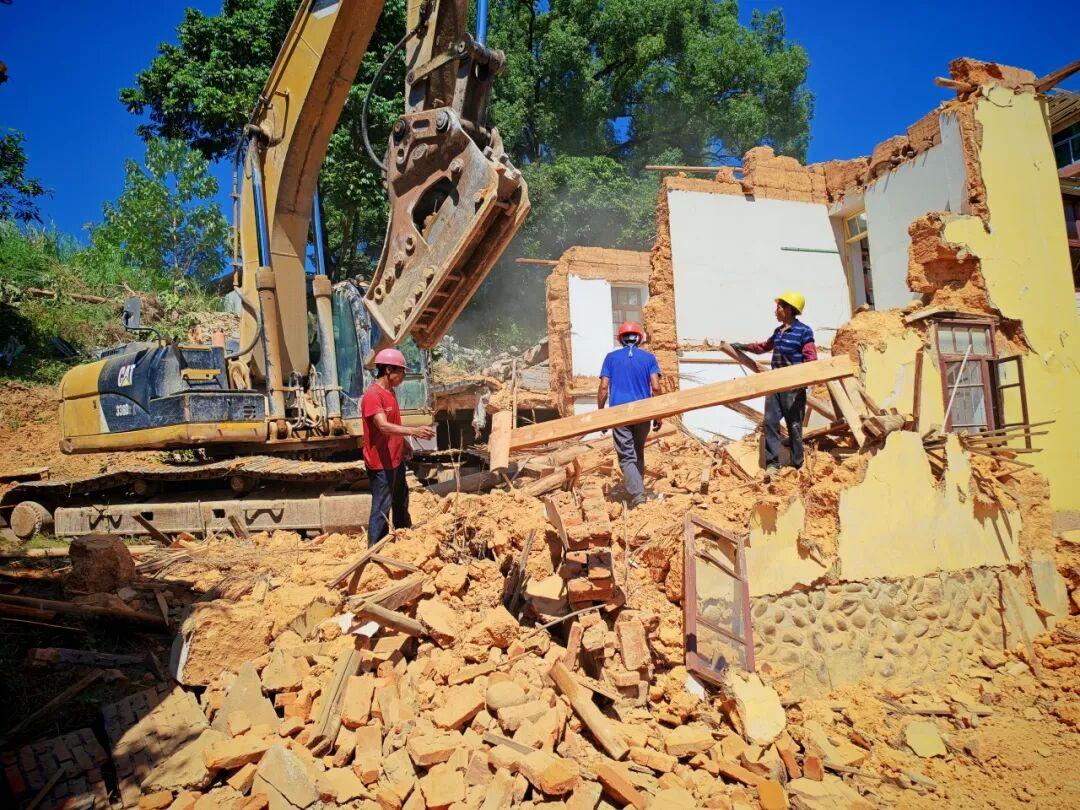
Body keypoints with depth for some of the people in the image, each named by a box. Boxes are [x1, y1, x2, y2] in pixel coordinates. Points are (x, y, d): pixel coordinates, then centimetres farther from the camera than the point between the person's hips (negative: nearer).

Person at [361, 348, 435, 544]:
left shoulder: (390, 392, 10)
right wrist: (413, 431, -42)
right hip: (381, 463, -10)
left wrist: (404, 445, 19)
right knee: (381, 509, -3)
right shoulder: (372, 395, -20)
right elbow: (383, 426, -33)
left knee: (401, 503, 23)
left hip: (396, 459, 10)